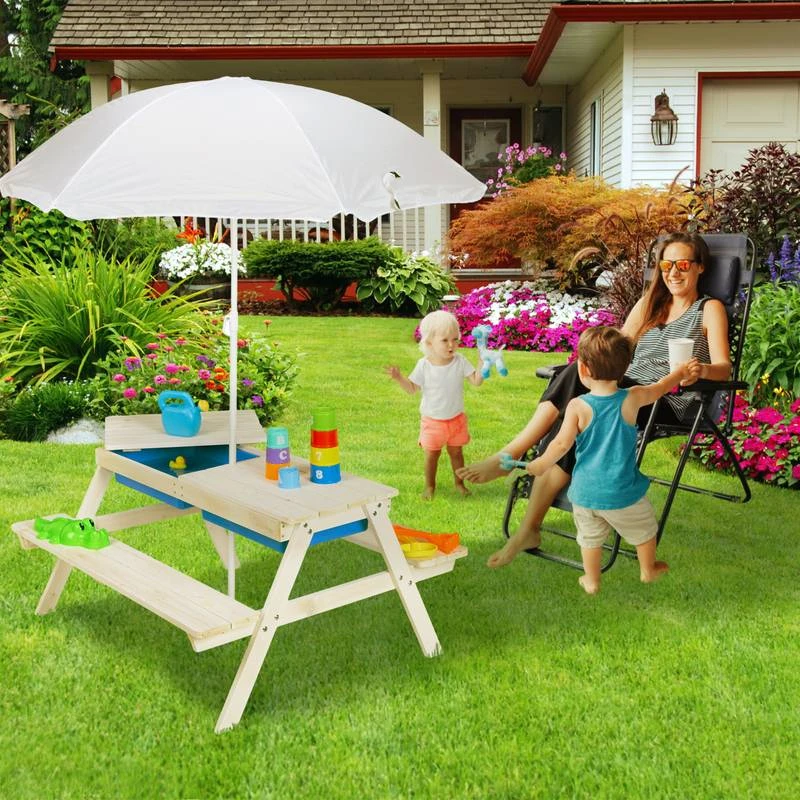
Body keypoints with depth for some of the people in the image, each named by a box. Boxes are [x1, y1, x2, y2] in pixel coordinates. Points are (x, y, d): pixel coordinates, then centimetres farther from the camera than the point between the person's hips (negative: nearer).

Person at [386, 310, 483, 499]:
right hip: (432, 420, -1)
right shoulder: (424, 365, -13)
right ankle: (430, 486, 25)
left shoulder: (460, 361, -10)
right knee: (431, 454, 9)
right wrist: (399, 378, -23)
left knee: (456, 451, 13)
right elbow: (412, 389, -7)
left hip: (456, 419, 1)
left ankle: (459, 482, 30)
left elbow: (476, 381, -11)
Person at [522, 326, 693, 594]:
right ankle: (648, 570, 46)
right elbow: (659, 387, 7)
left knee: (590, 537, 22)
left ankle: (591, 581, 35)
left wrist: (541, 464, -1)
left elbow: (562, 443, -18)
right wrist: (680, 372, 26)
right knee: (644, 530, 26)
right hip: (623, 492, 1)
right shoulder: (632, 399, -12)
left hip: (585, 493, 0)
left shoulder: (578, 406, -19)